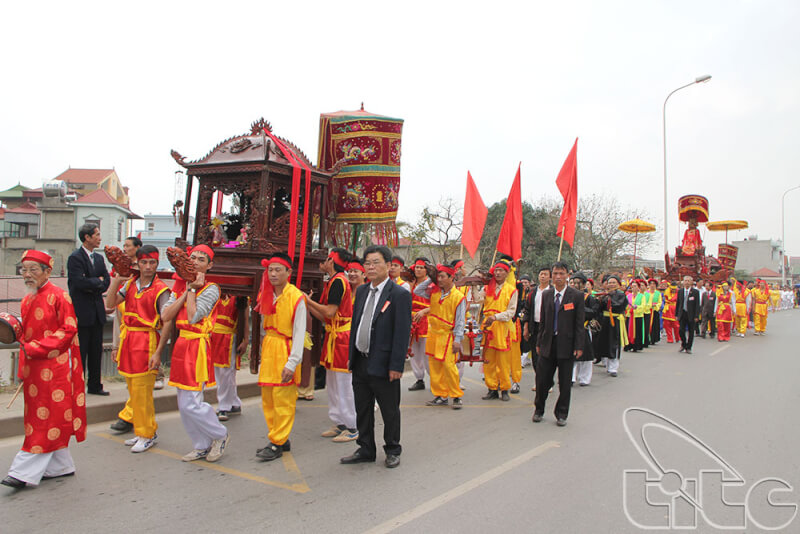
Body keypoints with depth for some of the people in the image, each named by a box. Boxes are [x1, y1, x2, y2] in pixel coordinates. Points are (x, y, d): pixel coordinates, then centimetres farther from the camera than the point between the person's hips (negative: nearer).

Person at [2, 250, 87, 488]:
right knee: (38, 417, 12)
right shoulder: (27, 299, 14)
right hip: (33, 368, 9)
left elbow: (68, 331, -13)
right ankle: (62, 466, 22)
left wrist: (35, 348, -17)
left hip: (54, 367, -9)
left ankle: (25, 472, -1)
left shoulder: (59, 297, -10)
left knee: (46, 419, -4)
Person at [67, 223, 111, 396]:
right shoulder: (75, 257, -9)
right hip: (81, 312, -7)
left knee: (96, 351, 12)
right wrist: (98, 281, -6)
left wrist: (93, 287, -8)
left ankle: (94, 386, 21)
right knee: (80, 351, -1)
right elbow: (80, 282, -20)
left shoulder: (99, 258, 14)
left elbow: (107, 281, 8)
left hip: (97, 311, 7)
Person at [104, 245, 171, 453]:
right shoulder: (130, 284, 9)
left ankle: (147, 435, 8)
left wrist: (158, 352, -18)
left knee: (141, 391, -5)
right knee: (133, 389, 13)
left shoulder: (160, 290, -10)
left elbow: (168, 322, -14)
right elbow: (110, 304, 5)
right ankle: (141, 430, 26)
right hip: (128, 339, 7)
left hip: (147, 340, -7)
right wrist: (116, 281, -3)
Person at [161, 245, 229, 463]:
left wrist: (192, 290, -12)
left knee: (190, 403, -9)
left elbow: (193, 317, -21)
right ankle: (202, 446, 25)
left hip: (197, 346, -7)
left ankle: (220, 436, 13)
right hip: (181, 345, 7)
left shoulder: (210, 289, -8)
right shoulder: (180, 285, 12)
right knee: (184, 404, 11)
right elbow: (165, 316, 0)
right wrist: (186, 291, -5)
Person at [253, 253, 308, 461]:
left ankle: (278, 444, 9)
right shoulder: (267, 296, 8)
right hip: (268, 348, 7)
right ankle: (278, 438, 24)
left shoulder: (296, 298, -13)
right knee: (268, 399, 12)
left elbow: (299, 333, -15)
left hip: (285, 349, -7)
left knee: (283, 401, -1)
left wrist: (292, 363, -20)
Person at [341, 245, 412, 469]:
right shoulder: (361, 291, 10)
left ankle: (392, 451, 28)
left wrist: (396, 366, -17)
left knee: (389, 411, 9)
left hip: (383, 365, -6)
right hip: (360, 363, 7)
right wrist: (352, 356, 10)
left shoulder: (400, 295, -11)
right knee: (363, 410, 17)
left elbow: (402, 333, -14)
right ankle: (365, 450, 32)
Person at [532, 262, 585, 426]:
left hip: (567, 345, -3)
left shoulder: (576, 296, -4)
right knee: (542, 380, 5)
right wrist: (539, 342, 9)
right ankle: (539, 410, 24)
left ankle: (561, 414, 22)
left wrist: (579, 346, -10)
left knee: (565, 383, 7)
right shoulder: (546, 295, 8)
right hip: (548, 344, 3)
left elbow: (579, 323, -5)